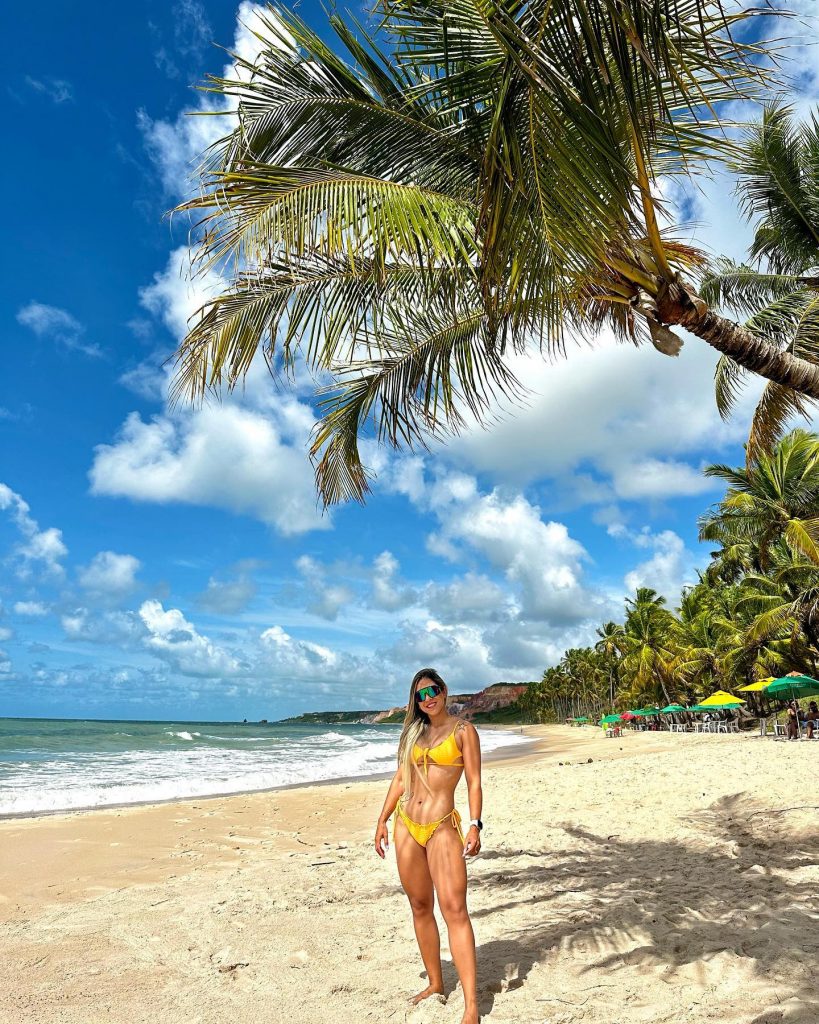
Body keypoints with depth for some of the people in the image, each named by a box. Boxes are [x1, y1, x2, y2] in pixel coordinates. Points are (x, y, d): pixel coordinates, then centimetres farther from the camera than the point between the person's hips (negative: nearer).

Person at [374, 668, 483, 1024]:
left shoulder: (463, 731, -3)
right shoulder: (413, 731, 12)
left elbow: (474, 783, -6)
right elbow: (400, 779, 15)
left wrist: (475, 826, -17)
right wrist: (382, 820, 12)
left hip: (442, 828, -5)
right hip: (406, 826, 5)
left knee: (454, 910, -11)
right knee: (420, 907, 13)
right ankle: (435, 983, 28)